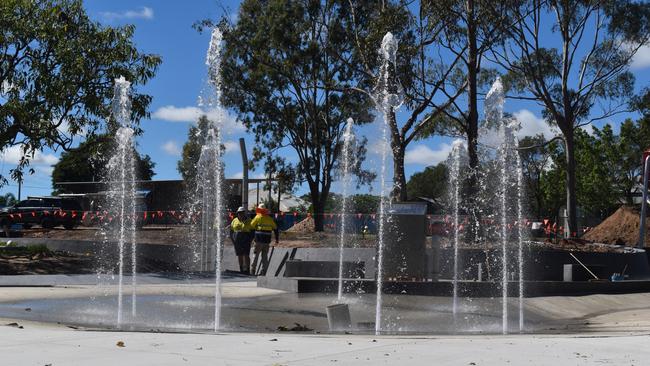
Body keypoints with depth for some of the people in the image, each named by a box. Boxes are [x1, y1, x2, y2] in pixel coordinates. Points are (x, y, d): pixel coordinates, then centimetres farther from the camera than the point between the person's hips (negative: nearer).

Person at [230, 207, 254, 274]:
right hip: (237, 242, 4)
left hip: (246, 241, -4)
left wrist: (250, 240, -8)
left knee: (246, 255, -10)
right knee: (239, 255, 6)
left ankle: (247, 269, -9)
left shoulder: (249, 221, 2)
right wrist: (233, 239, 3)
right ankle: (241, 269, 13)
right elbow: (231, 230, 14)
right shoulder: (234, 221, 11)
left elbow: (252, 231, 1)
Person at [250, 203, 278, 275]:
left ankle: (252, 270, 2)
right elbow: (275, 228, 14)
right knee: (265, 256, 9)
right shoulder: (270, 218, 10)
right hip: (267, 240, 4)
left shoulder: (258, 217, -4)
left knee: (255, 255, 3)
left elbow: (251, 226, -1)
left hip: (259, 239, -4)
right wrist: (277, 238, 21)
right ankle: (263, 271, 7)